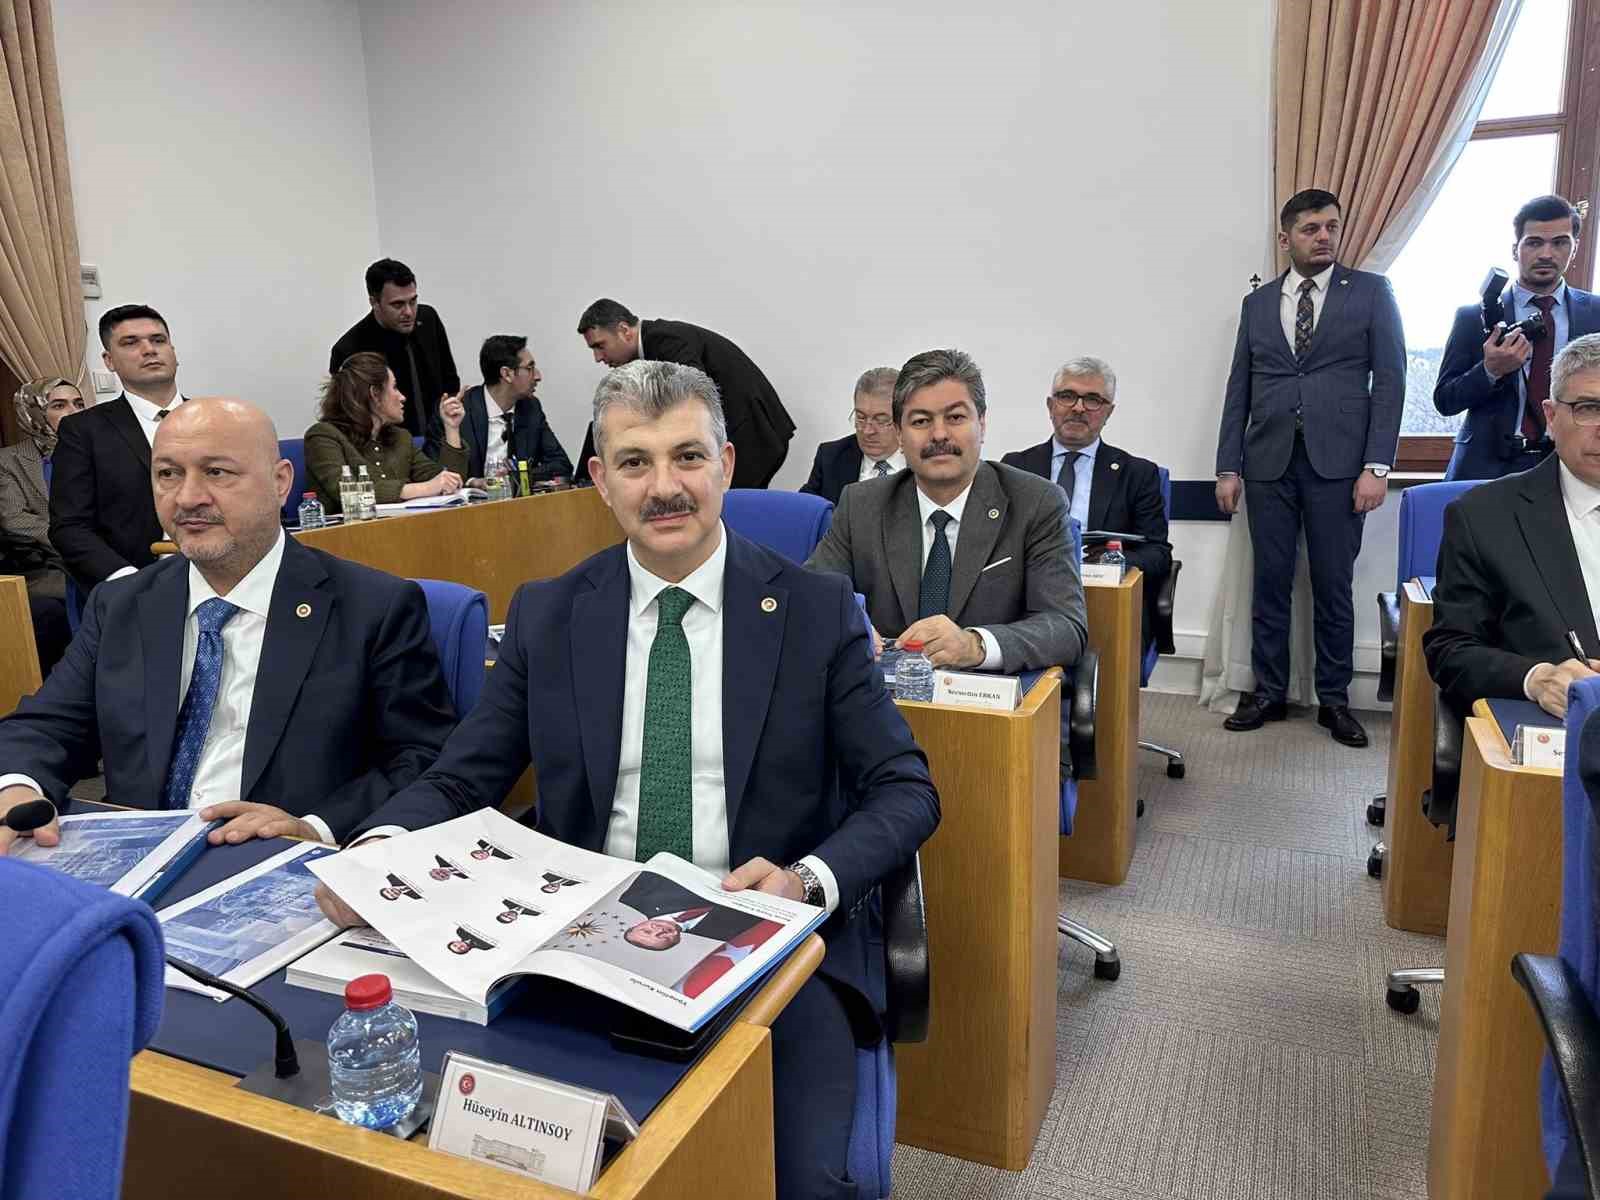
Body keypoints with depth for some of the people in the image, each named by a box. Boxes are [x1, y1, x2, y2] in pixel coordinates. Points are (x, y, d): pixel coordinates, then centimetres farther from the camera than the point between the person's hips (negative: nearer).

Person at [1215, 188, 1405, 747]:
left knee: (1333, 586, 4)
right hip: (1269, 463, 2)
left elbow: (1389, 381, 0)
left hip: (1338, 464, -2)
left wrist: (1377, 465, -9)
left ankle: (1334, 699, 17)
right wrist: (1228, 467, 4)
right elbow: (1239, 390, 11)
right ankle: (1269, 692, 17)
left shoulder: (1371, 293, 5)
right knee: (1270, 582, 6)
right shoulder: (1257, 303, 12)